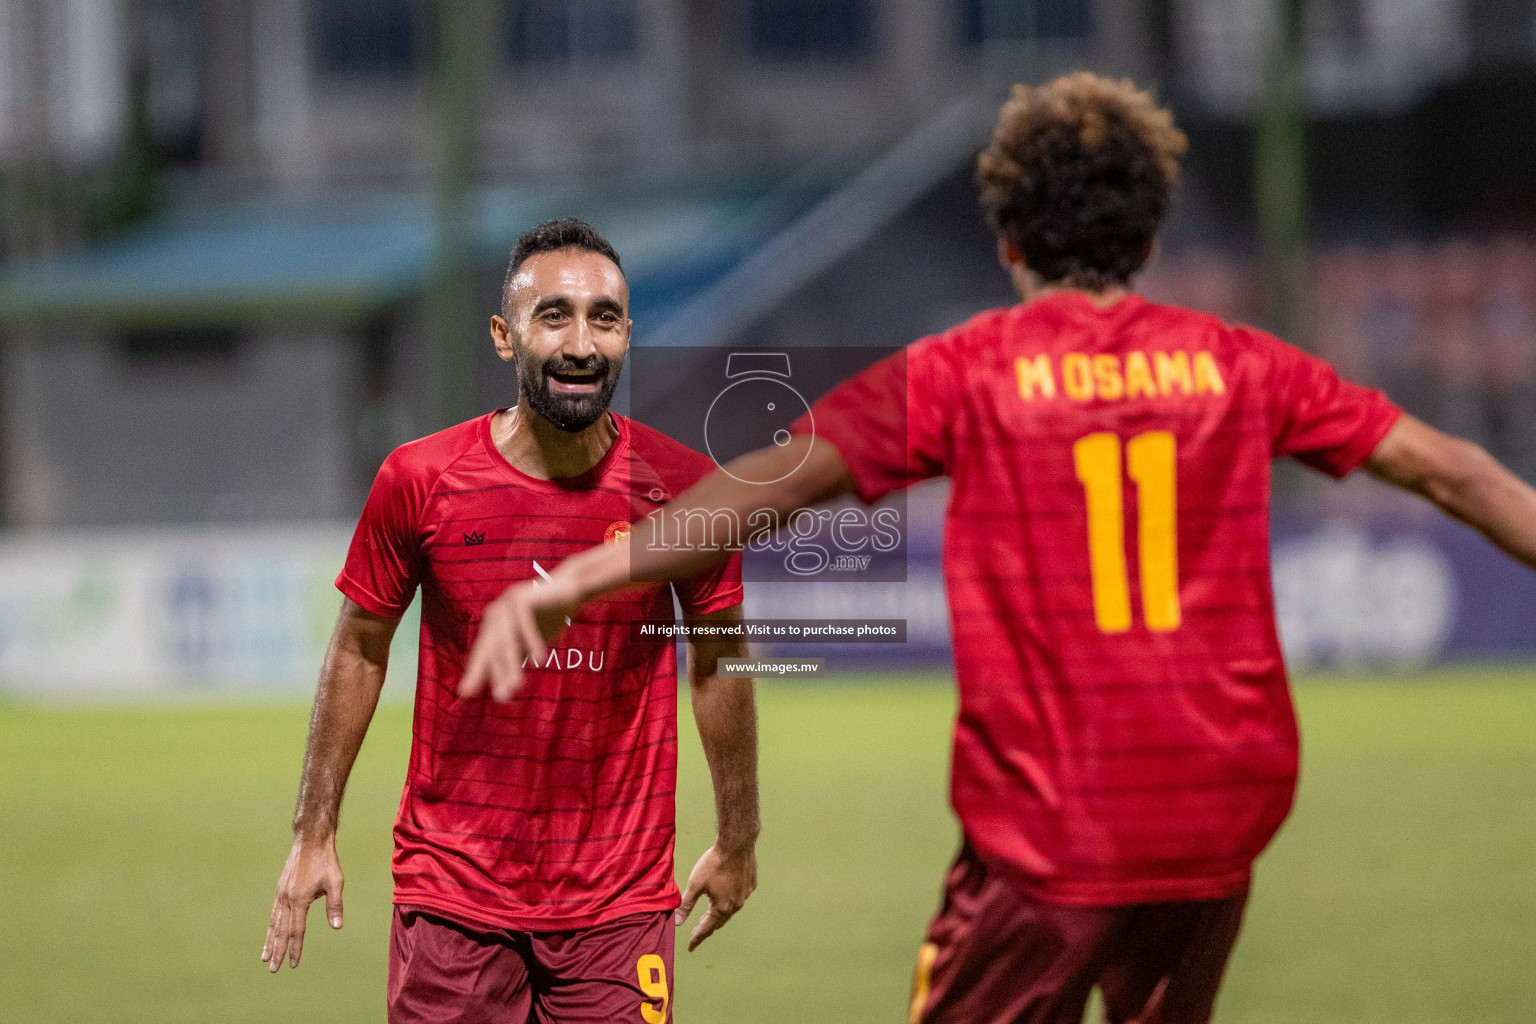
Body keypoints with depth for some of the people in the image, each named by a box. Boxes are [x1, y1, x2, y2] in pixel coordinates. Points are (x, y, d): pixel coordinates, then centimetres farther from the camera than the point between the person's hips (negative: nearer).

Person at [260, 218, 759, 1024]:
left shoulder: (680, 487, -5)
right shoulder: (418, 481, -6)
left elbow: (717, 664, 8)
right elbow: (359, 652, 6)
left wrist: (738, 840, 16)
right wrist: (314, 834, 7)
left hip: (619, 902, 0)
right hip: (451, 891, 0)